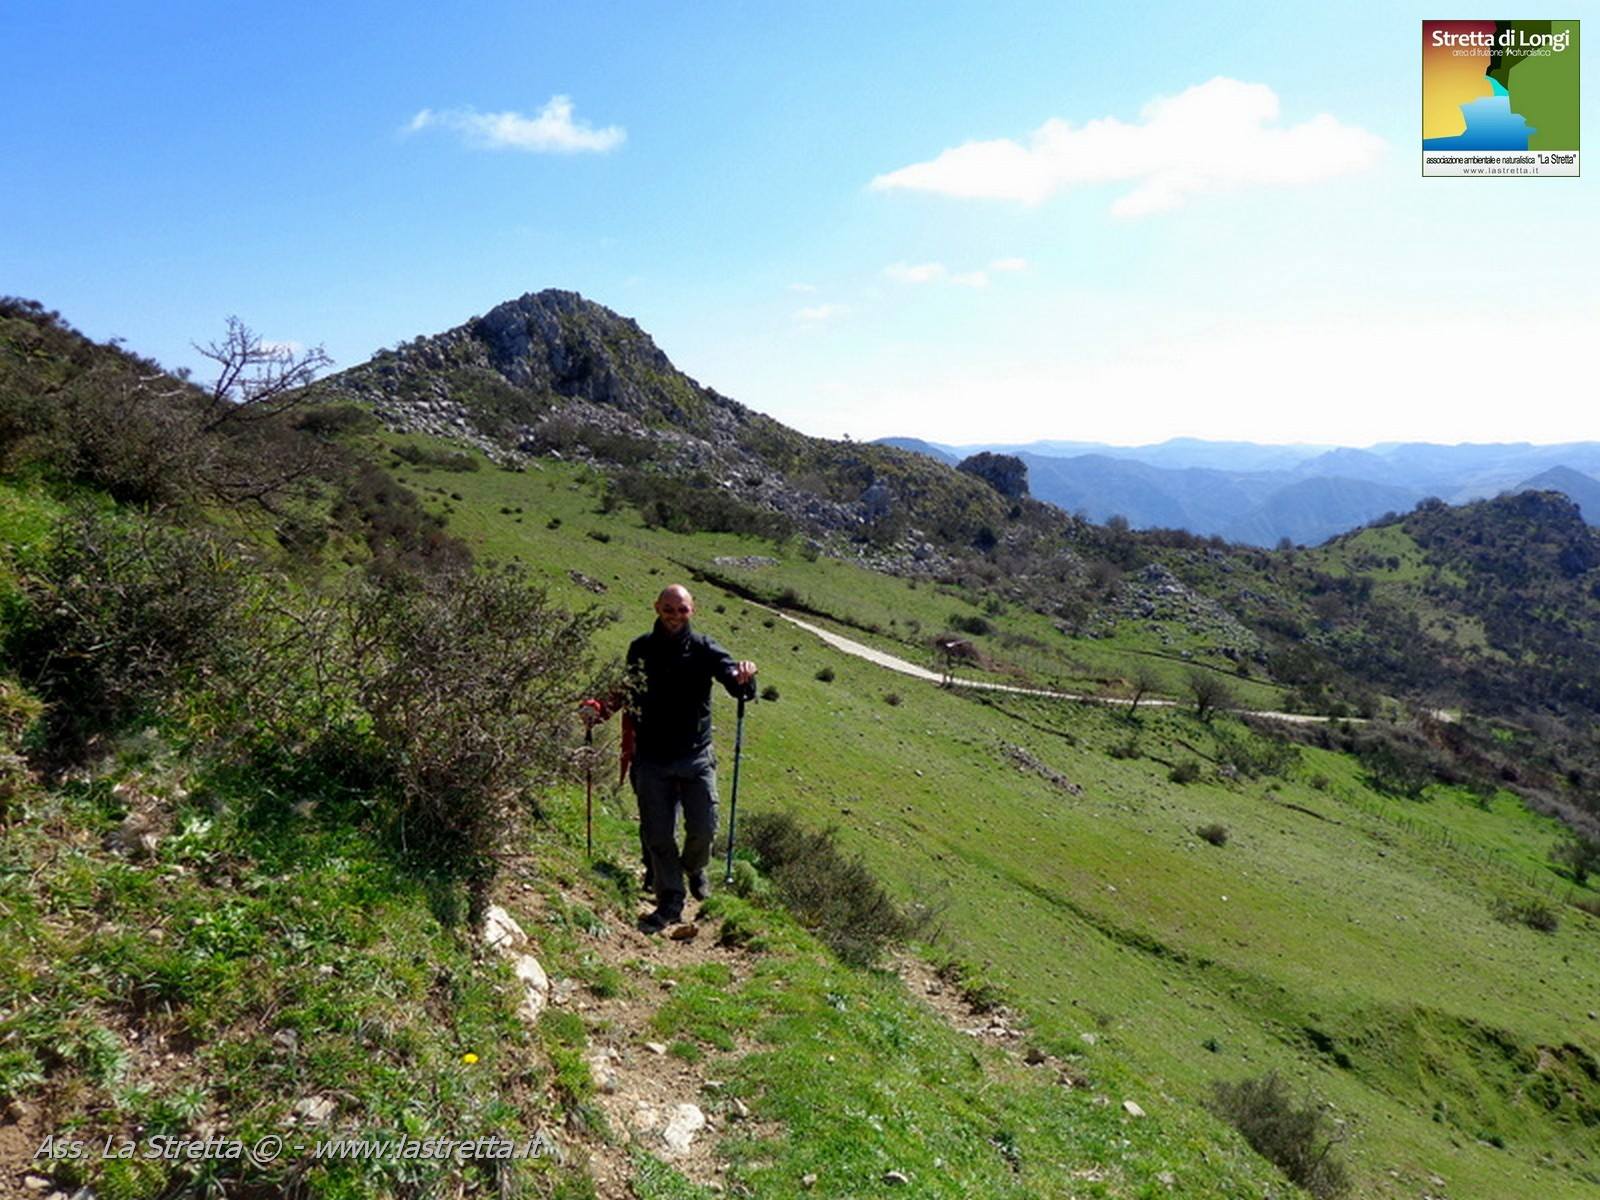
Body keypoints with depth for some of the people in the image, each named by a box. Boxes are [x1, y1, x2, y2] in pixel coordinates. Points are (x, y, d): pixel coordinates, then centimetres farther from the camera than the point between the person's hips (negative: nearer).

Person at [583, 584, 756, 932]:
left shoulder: (704, 649, -4)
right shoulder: (640, 649, 2)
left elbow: (741, 690, -12)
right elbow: (629, 693, 13)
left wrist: (744, 679, -35)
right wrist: (602, 708, -6)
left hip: (695, 757, -1)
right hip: (651, 759, 1)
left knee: (703, 828, -1)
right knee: (657, 834, 1)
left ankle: (694, 869, 33)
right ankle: (670, 902, 16)